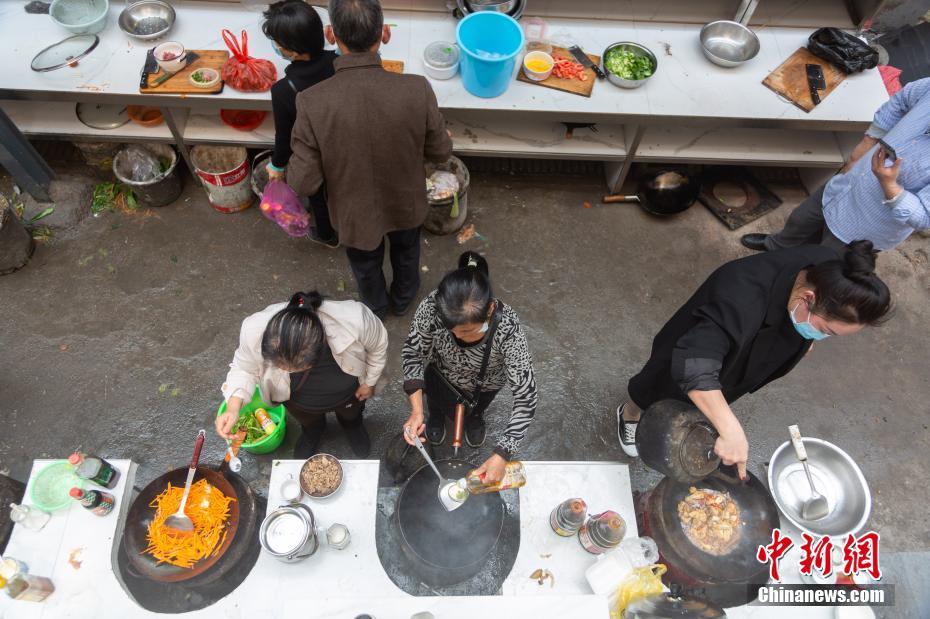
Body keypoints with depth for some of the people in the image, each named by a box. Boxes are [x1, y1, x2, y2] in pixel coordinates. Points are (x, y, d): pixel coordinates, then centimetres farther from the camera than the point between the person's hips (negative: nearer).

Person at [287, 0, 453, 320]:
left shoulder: (312, 102, -31)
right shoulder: (417, 90, -28)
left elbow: (304, 183, -22)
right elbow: (441, 152, -13)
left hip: (355, 212, 0)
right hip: (405, 203, 1)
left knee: (366, 266, 32)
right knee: (405, 253, 34)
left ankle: (377, 307, 62)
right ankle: (403, 300, 63)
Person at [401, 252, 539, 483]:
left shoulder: (507, 328, -46)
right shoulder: (432, 306, -41)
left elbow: (526, 397, -38)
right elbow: (413, 351, -23)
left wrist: (502, 456, -42)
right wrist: (417, 411, -33)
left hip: (485, 383, 0)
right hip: (442, 374, 1)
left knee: (475, 406, 31)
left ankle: (475, 414, 67)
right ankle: (436, 413, 64)